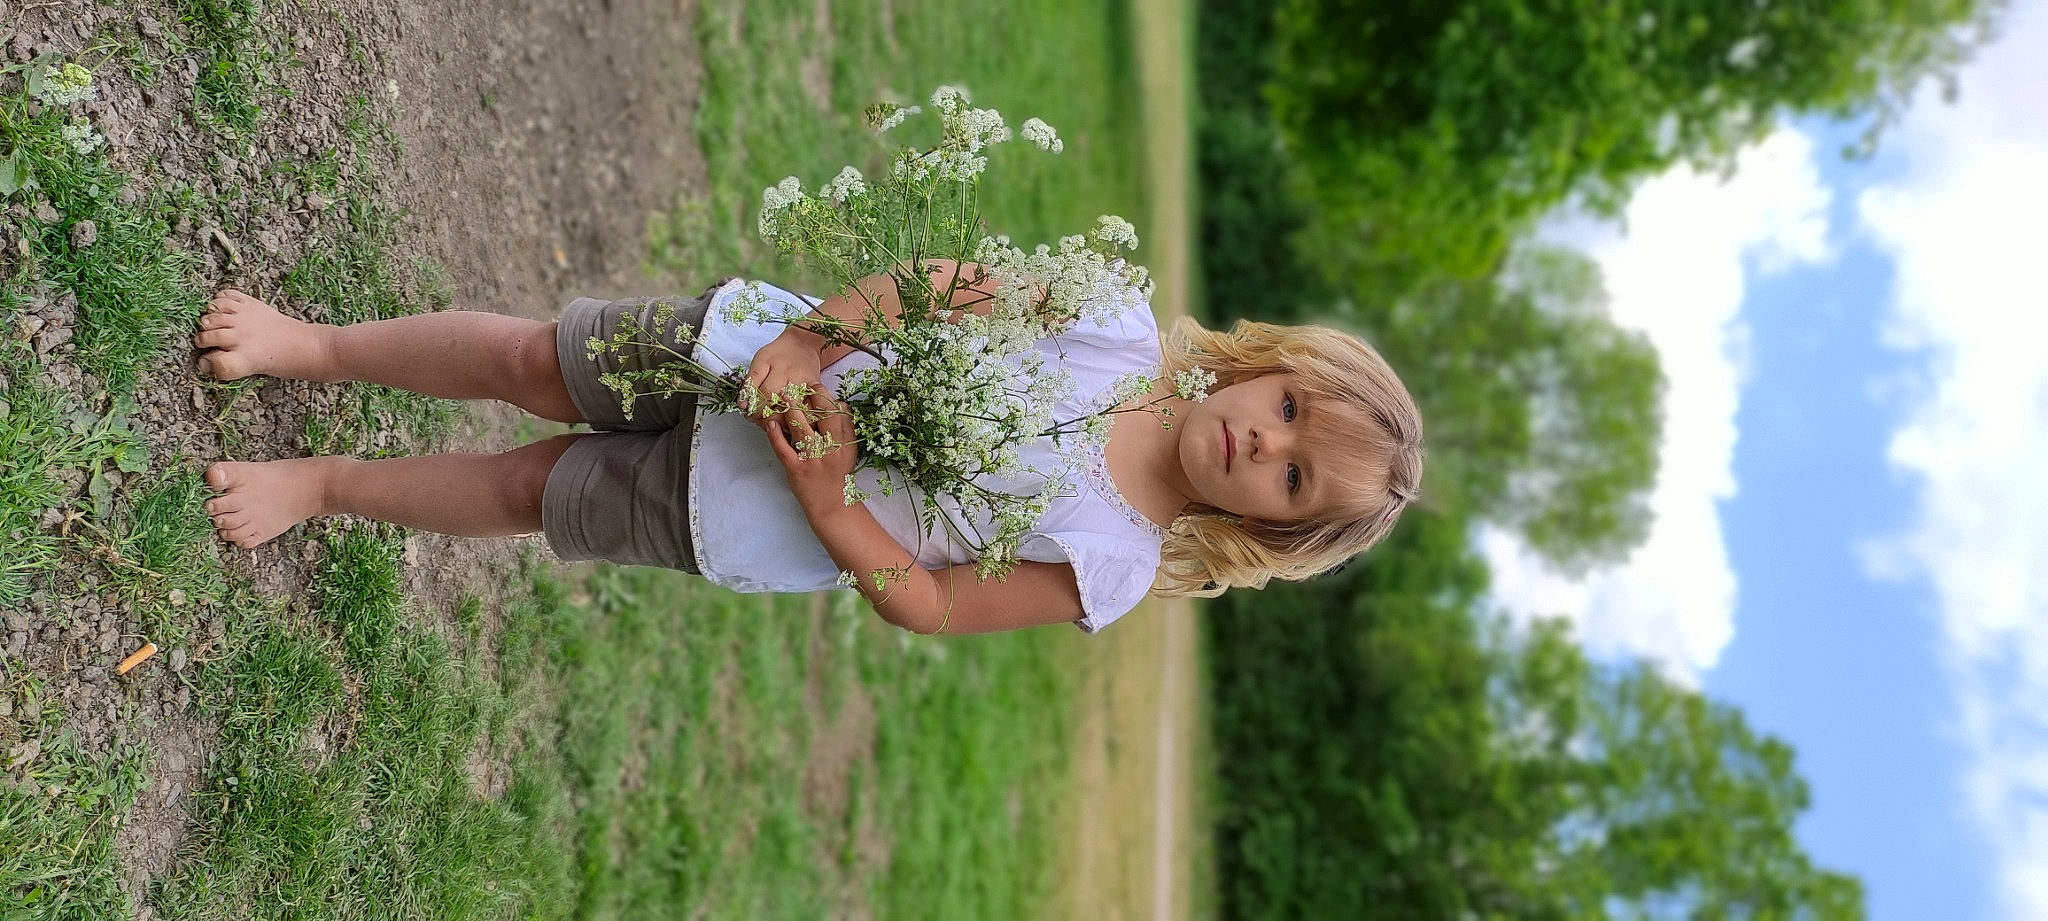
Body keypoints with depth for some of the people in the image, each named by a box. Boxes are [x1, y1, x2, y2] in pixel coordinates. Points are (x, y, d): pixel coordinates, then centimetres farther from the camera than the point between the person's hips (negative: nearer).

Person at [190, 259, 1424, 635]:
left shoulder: (1110, 567, -16)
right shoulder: (1125, 329, -13)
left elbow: (929, 605, -14)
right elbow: (940, 282, -9)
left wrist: (818, 493, -24)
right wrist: (815, 334, -24)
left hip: (741, 523, -1)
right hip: (749, 354, 1)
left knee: (526, 490, 7)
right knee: (524, 356, 3)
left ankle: (326, 482, 33)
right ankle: (316, 344, 31)